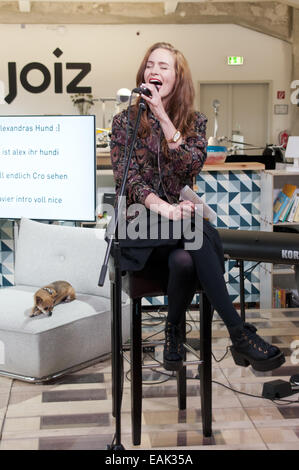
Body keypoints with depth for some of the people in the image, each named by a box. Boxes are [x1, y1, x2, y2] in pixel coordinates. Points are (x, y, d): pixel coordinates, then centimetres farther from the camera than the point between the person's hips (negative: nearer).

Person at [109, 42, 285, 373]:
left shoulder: (195, 122, 12)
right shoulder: (125, 122, 8)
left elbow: (192, 165, -10)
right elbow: (126, 176, -6)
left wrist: (162, 115, -15)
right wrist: (158, 205, -26)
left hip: (180, 221, 2)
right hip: (140, 227, -2)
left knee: (184, 260, -37)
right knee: (201, 233, -34)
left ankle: (173, 332, -14)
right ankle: (239, 335, -33)